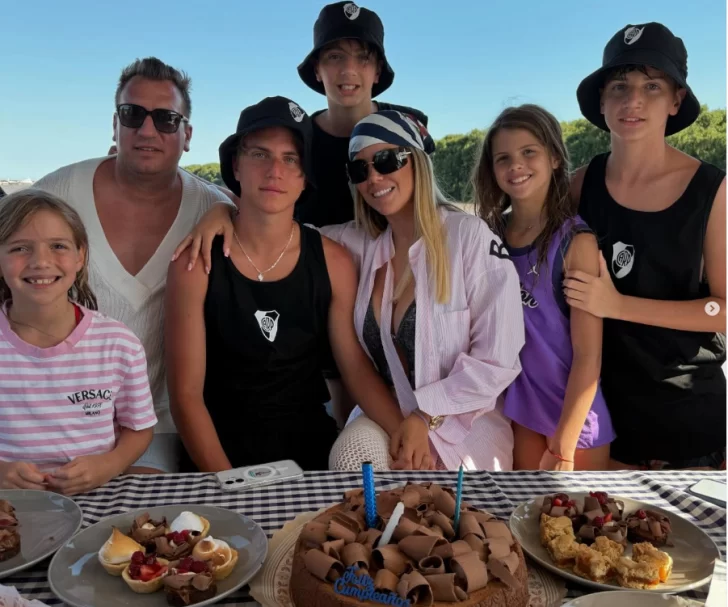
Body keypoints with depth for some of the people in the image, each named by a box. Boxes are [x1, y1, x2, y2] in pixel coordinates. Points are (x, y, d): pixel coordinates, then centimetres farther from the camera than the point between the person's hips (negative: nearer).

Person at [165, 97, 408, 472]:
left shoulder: (333, 262, -3)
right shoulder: (197, 262, -10)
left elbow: (357, 367, 1)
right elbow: (186, 393, -10)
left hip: (311, 450, 2)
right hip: (222, 456, -1)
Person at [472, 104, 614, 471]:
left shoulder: (576, 241, -17)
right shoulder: (490, 234, -3)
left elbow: (588, 355, -17)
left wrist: (562, 448, -17)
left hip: (574, 412, -4)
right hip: (518, 404, 4)